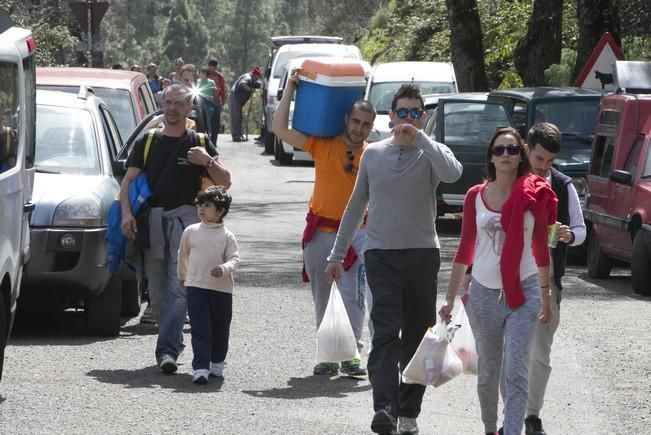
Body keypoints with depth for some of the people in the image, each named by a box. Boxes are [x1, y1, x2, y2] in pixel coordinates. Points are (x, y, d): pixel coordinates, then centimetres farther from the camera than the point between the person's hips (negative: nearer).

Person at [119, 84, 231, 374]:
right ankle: (172, 342, 18)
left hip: (185, 217, -3)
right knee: (157, 290, 4)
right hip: (152, 218, 3)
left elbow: (225, 182, 8)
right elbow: (128, 180, 10)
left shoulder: (198, 143, 10)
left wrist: (208, 162, -11)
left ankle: (167, 349, -23)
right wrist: (126, 213, -6)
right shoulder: (147, 142, 14)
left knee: (178, 287, -15)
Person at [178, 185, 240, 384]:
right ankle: (200, 368, -14)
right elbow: (183, 255, 18)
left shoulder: (227, 236, -2)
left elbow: (234, 259, -8)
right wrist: (182, 276, 27)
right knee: (200, 330, -9)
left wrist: (224, 269, -29)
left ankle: (217, 363, 32)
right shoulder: (191, 232, 3)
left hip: (221, 288, 0)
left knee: (220, 330, 13)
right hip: (196, 287, 0)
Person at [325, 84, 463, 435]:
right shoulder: (372, 154, 10)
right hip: (381, 254, 0)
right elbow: (356, 206, 19)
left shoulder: (430, 153, 2)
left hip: (422, 254, 0)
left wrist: (419, 137, -19)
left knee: (417, 337, 6)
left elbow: (452, 173, -23)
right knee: (386, 334, -15)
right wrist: (337, 254, 19)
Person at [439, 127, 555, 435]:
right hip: (484, 293, 2)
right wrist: (450, 299, 7)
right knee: (488, 372, 13)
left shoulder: (535, 196, -1)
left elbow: (541, 250, 7)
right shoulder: (475, 196, 2)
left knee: (515, 372, -11)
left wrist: (546, 298, 10)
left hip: (523, 293, -2)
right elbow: (465, 250, 8)